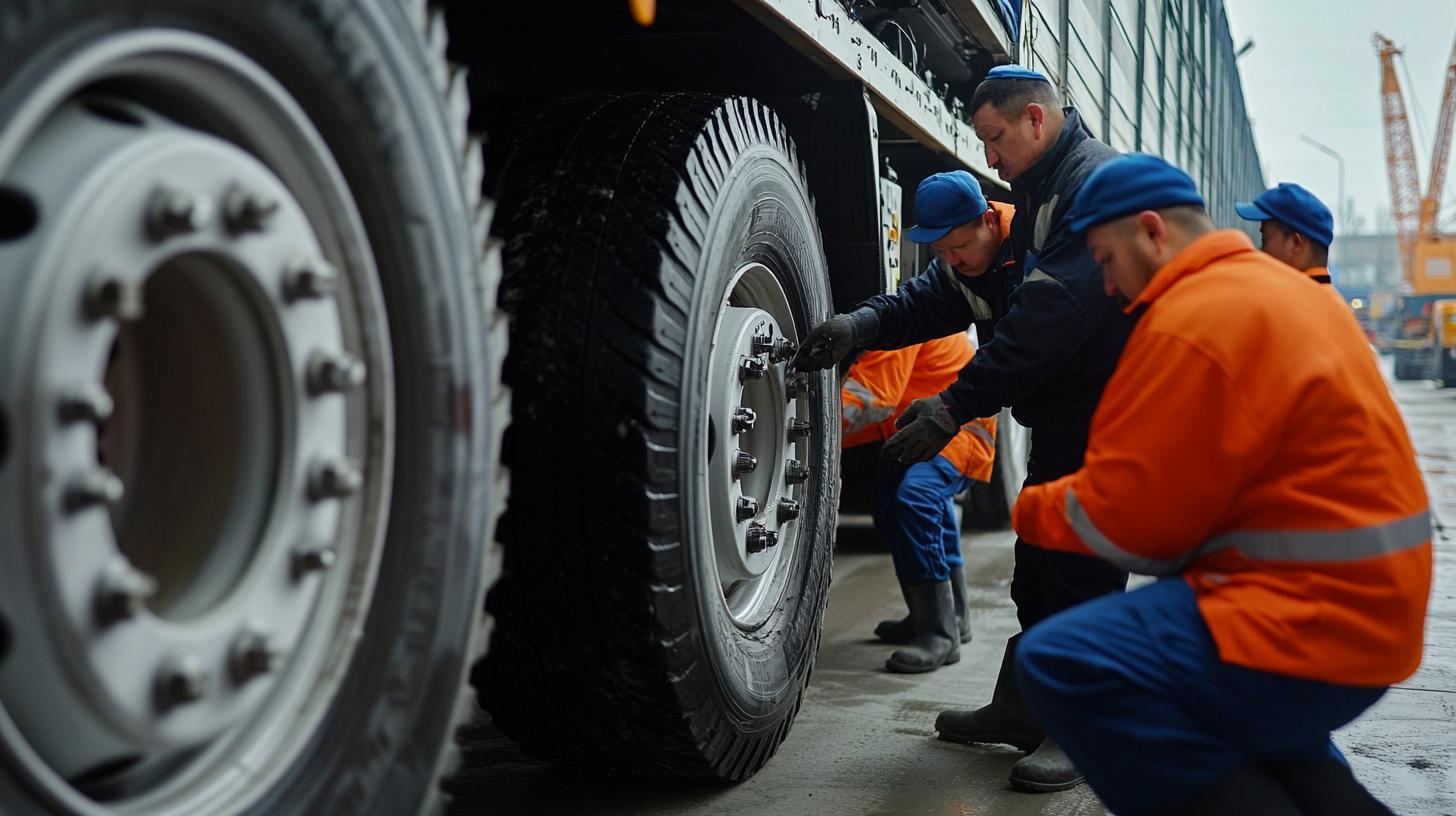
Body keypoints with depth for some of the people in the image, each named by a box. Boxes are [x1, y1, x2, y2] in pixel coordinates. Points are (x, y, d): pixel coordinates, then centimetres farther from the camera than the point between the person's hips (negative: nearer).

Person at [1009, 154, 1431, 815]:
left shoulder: (1194, 319, -16)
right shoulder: (1280, 288, 16)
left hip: (1308, 624, -11)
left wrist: (1031, 511, 5)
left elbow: (1123, 518, -13)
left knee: (1057, 662, -16)